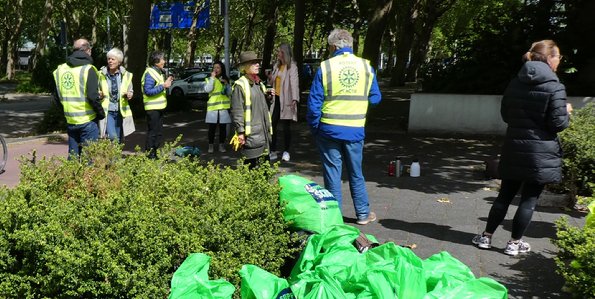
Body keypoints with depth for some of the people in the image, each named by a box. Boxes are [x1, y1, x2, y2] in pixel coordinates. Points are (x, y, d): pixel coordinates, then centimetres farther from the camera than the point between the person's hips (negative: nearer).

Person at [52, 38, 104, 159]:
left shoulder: (61, 69, 8)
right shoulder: (88, 69, -12)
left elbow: (57, 97, 12)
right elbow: (93, 96, -19)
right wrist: (101, 113, -6)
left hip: (70, 121, 6)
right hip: (87, 121, -6)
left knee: (73, 155, 15)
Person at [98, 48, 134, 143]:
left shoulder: (126, 75, 3)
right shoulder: (101, 74, -2)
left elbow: (130, 91, 14)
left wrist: (129, 95, -9)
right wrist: (99, 94, -12)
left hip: (121, 111, 2)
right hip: (107, 111, -2)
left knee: (119, 140, 11)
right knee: (112, 137, -20)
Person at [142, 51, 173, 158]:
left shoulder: (158, 72, 14)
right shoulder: (150, 73, -16)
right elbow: (148, 91, -24)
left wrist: (167, 82, 6)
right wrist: (163, 86, -23)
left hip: (159, 107, 10)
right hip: (153, 108, -10)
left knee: (158, 133, 16)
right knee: (152, 132, -6)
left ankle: (154, 154, 26)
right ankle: (149, 155, 1)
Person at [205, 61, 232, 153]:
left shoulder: (226, 80, 12)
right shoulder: (210, 79, 5)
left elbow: (229, 93, 5)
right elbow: (207, 89, -14)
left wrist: (226, 84, -10)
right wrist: (212, 78, -15)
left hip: (224, 107, 2)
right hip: (212, 107, -2)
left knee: (223, 127, 6)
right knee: (212, 127, 0)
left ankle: (222, 144, 16)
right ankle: (211, 145, 11)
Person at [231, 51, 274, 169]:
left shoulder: (259, 83, 18)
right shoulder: (240, 85, -9)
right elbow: (236, 111, -14)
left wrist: (268, 97, 7)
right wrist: (240, 132, -18)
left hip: (264, 133, 8)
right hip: (251, 134, -8)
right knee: (252, 166, -5)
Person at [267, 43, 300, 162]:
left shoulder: (292, 66, -8)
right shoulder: (276, 66, 15)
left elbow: (294, 83, -20)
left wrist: (295, 99, -33)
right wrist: (270, 78, -1)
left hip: (285, 99, -6)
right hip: (276, 99, 7)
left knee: (286, 126, 1)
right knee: (272, 125, 4)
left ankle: (286, 151, 12)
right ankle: (273, 151, 12)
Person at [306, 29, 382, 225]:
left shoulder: (325, 67, -7)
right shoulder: (366, 67, 0)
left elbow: (314, 103, -8)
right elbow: (375, 98, 7)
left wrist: (313, 127, 4)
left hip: (329, 129, -2)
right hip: (355, 130, 2)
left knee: (332, 173, 9)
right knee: (356, 174, 17)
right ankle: (363, 214, 26)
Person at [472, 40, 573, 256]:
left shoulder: (515, 83, 5)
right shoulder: (554, 87, -12)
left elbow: (505, 115, 12)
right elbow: (558, 123, -11)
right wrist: (566, 112, 7)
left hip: (514, 149, 5)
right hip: (541, 152, -5)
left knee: (505, 195, 14)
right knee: (529, 199, 6)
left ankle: (486, 236, 18)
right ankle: (514, 243, 14)